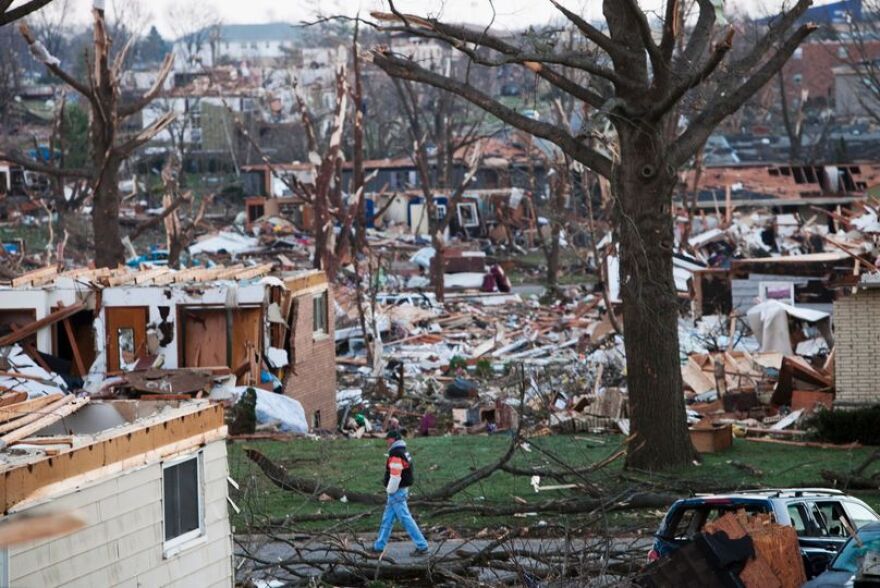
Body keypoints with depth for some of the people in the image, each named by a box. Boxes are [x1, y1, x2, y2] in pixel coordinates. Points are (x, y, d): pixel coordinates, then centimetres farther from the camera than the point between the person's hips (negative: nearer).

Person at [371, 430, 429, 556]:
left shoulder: (396, 456, -20)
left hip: (396, 493, -10)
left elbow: (395, 477, -24)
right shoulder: (405, 453, 12)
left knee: (405, 519, -7)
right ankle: (379, 546, 21)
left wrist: (390, 492, -13)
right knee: (387, 519, 15)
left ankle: (422, 546, -6)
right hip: (402, 490, 10)